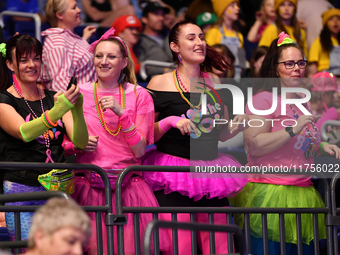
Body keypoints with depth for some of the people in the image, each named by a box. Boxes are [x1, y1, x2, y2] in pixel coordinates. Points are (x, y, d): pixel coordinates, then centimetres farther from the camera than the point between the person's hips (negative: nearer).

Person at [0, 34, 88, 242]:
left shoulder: (53, 98, 14)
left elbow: (81, 142, 2)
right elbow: (24, 133, -21)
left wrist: (77, 109, -17)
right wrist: (57, 111, -35)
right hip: (21, 191, -4)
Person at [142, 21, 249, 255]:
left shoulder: (216, 84, 14)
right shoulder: (161, 84, 0)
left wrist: (238, 125, 1)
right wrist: (170, 121, -16)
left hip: (211, 171, 5)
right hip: (173, 177, -5)